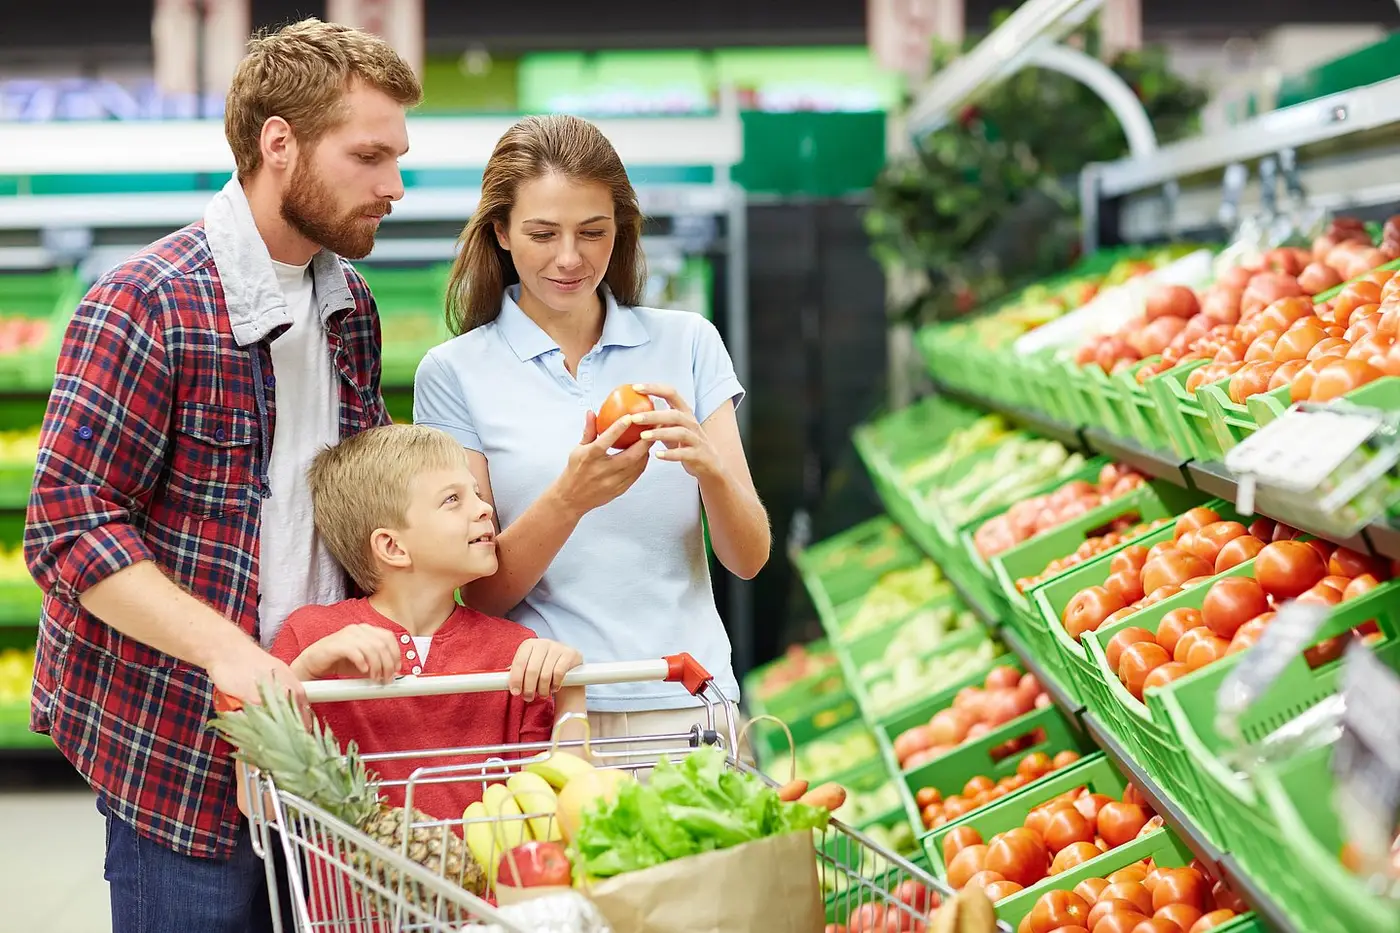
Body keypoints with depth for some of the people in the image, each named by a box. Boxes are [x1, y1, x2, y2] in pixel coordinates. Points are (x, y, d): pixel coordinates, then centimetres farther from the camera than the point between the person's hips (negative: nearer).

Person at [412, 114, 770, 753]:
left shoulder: (687, 342, 6)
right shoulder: (455, 372, 1)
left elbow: (749, 558, 4)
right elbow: (482, 592, -2)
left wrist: (708, 465, -16)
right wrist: (568, 499, -19)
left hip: (684, 702, 1)